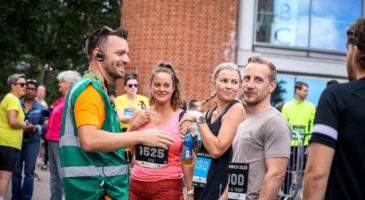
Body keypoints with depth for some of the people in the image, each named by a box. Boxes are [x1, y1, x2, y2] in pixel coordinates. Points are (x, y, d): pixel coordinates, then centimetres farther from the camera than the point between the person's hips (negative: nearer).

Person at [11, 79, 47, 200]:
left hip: (32, 142, -1)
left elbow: (45, 126, 2)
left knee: (29, 172, 0)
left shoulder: (41, 108, 4)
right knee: (16, 170, 5)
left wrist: (37, 128, -17)